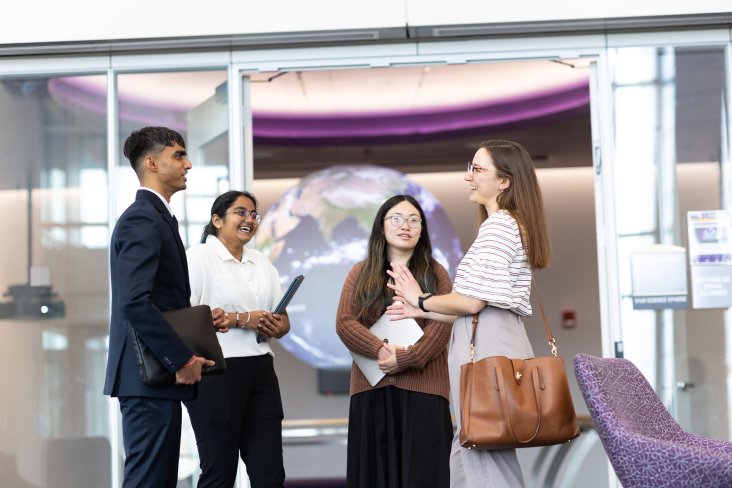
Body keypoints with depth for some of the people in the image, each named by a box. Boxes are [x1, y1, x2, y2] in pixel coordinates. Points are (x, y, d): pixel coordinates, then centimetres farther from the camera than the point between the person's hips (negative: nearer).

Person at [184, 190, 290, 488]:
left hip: (260, 372, 6)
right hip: (216, 373, -6)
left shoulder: (262, 263, 17)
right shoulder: (199, 258, -4)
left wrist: (275, 327, -7)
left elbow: (283, 321, 17)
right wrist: (241, 320, -16)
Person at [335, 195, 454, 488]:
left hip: (422, 386, -1)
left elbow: (442, 323, -3)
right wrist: (381, 351, -15)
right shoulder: (361, 273, 13)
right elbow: (344, 322, 1)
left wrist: (408, 358, -17)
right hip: (372, 386, 1)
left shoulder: (435, 273, 11)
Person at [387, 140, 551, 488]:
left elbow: (473, 302, -18)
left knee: (485, 459, -4)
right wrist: (425, 311, 18)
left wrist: (421, 300, -2)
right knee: (470, 451, 13)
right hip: (495, 344, 10)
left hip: (485, 348, -10)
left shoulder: (498, 225, -12)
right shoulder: (515, 225, 20)